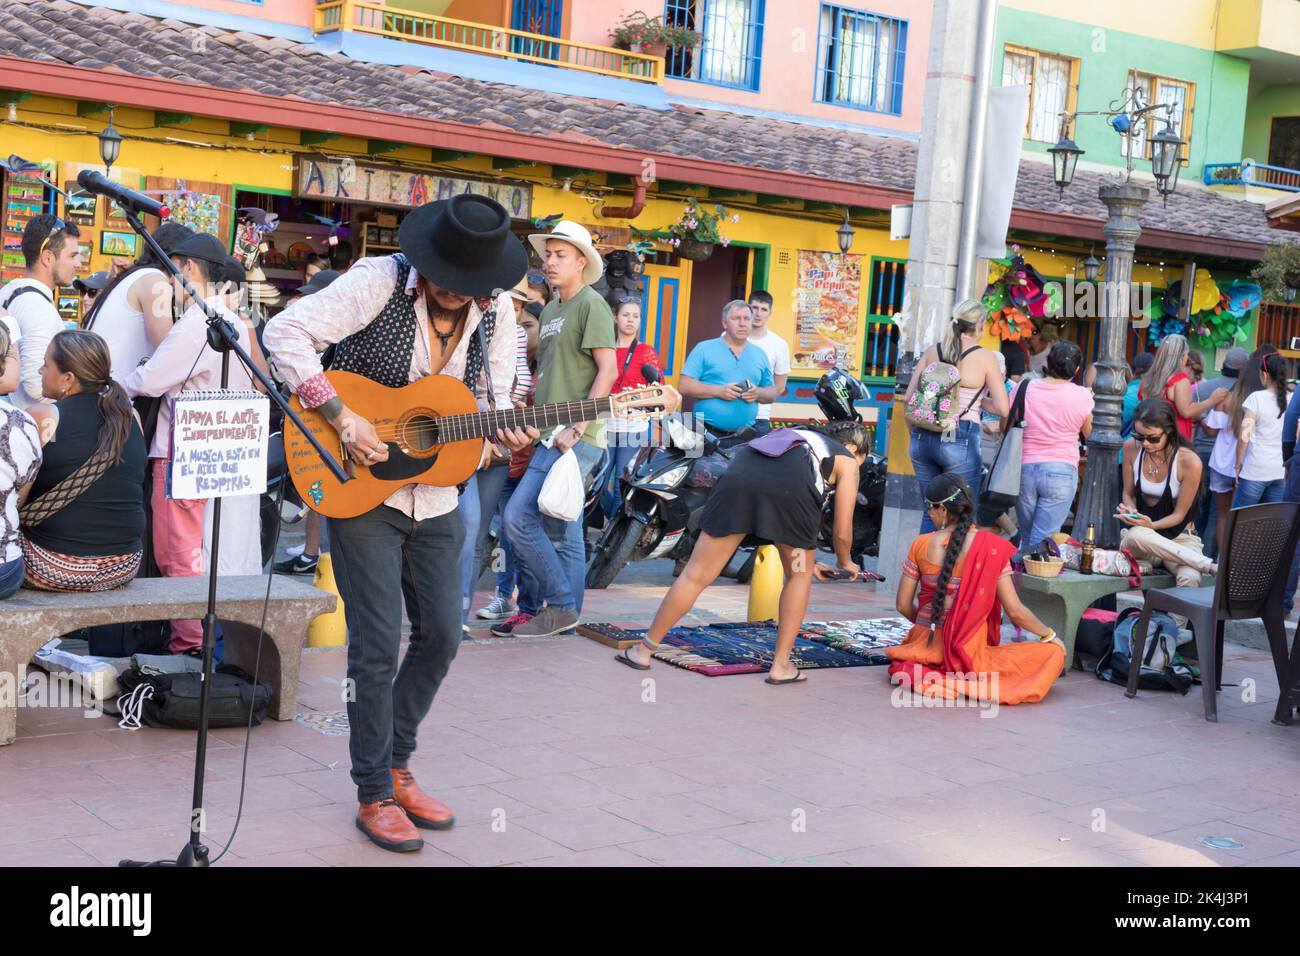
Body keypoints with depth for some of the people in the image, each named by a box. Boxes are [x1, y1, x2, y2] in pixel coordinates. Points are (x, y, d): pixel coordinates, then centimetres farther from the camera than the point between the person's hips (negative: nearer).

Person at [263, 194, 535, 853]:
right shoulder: (381, 282, -16)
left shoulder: (496, 315, 0)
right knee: (378, 645, -5)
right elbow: (285, 332, -21)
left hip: (436, 498, 6)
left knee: (441, 636, 10)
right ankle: (375, 795, 11)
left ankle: (395, 764, 30)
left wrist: (504, 434, -14)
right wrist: (341, 416, -26)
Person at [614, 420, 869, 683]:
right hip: (791, 487, -4)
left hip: (739, 476, 4)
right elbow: (842, 532, 24)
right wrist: (845, 563, 45)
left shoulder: (799, 436, 44)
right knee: (799, 575, 20)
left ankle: (644, 651, 16)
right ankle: (781, 666, 19)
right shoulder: (846, 460, 28)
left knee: (697, 574, 9)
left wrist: (806, 562, 55)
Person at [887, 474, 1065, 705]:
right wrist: (1050, 635, 9)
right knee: (1054, 653, 4)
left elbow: (903, 605, 1)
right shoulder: (991, 547, -10)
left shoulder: (921, 545, -5)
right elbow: (1015, 611, -8)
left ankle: (916, 672, 5)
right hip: (969, 652, -5)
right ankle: (965, 683, -9)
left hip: (925, 646, 5)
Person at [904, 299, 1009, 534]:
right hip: (961, 441, -5)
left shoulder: (932, 351, 8)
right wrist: (977, 401, 11)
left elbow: (909, 398, 8)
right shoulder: (986, 357, -4)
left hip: (923, 438, 5)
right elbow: (1003, 409, -6)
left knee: (931, 512, 16)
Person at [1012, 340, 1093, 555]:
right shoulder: (1081, 396, -7)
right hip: (1061, 471, -2)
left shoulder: (1024, 388, -2)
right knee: (1042, 542, -2)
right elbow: (1089, 434, 8)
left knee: (1026, 539, 15)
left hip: (1024, 469, 2)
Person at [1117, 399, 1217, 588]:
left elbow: (1179, 514, -7)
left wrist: (1151, 526, -25)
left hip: (1179, 537, -3)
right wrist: (1130, 510, -13)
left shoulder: (1189, 462, -15)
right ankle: (1213, 567, -32)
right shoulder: (1131, 448, -3)